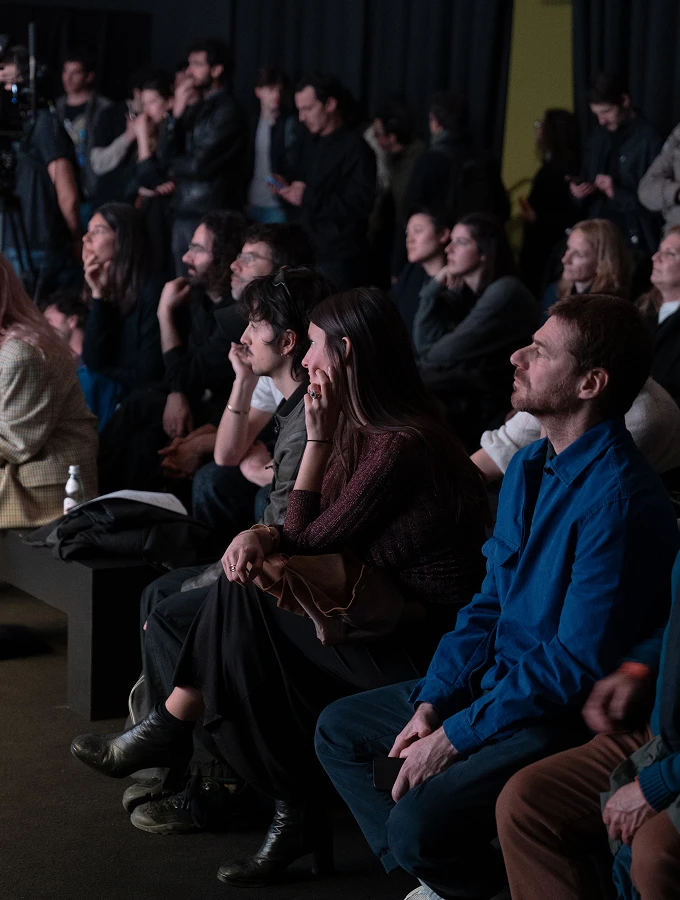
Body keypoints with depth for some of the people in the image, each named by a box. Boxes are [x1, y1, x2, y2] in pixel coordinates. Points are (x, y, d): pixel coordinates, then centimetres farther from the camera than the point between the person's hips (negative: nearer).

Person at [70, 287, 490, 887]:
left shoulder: (402, 444, -20)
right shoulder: (367, 429, 11)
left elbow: (309, 542, -14)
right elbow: (312, 533, 10)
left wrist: (318, 438, -10)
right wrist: (261, 536, -11)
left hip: (418, 645, -9)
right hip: (387, 612, 9)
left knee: (242, 603, -15)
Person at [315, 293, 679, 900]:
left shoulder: (618, 498, -24)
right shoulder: (529, 468, 7)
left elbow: (579, 664, -24)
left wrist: (453, 738, -19)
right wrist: (430, 704, -1)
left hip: (566, 715, -10)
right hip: (497, 680, 10)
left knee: (419, 823, -27)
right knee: (339, 730, 14)